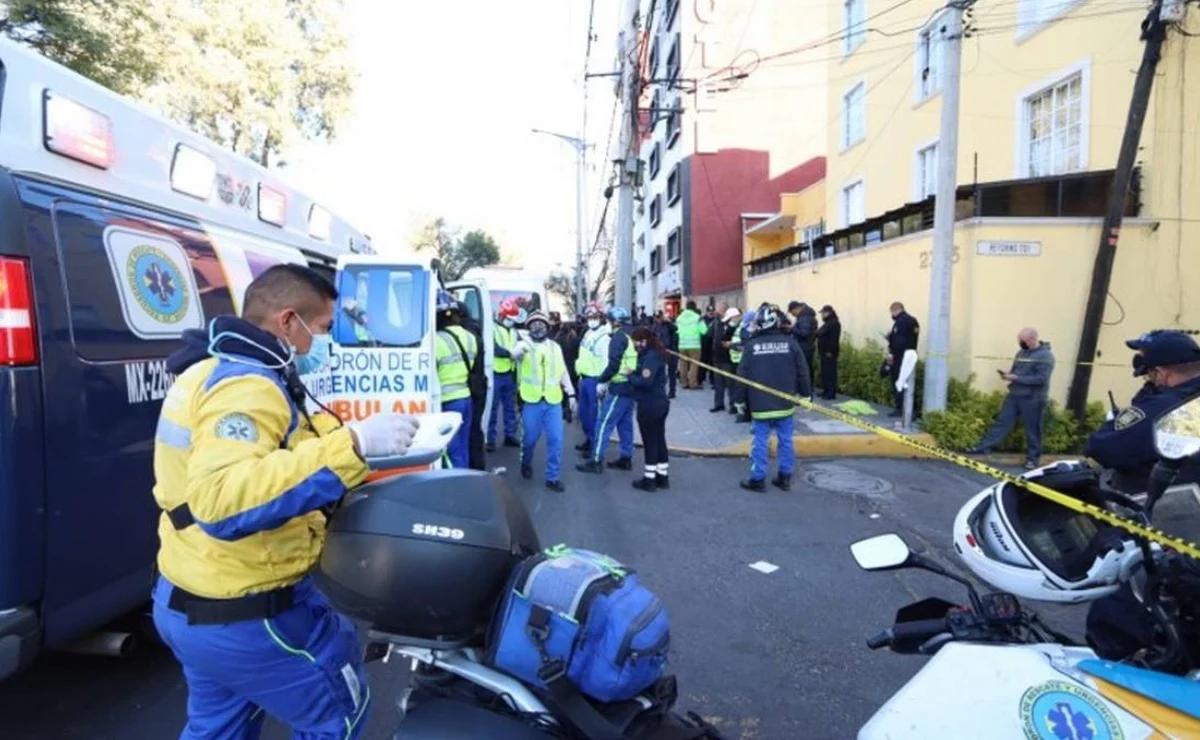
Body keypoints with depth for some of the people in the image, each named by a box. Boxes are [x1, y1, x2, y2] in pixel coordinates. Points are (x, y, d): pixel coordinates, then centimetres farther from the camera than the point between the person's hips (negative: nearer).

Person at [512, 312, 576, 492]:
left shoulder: (555, 347, 13)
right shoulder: (524, 344, 1)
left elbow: (563, 372, 16)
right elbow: (515, 354, -23)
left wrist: (571, 394, 8)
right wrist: (521, 350, -48)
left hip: (553, 401, 3)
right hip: (532, 400, -3)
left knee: (556, 439, -1)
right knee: (530, 438, 7)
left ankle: (552, 477, 10)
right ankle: (526, 464, 37)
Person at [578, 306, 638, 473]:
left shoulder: (619, 337, -13)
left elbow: (614, 365, -20)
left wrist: (601, 381, -9)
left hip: (619, 387, -9)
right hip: (631, 385, 9)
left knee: (604, 424, -5)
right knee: (625, 423, 14)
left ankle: (596, 461, -3)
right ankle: (626, 458, 19)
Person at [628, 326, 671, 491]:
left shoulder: (650, 357, -20)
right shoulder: (655, 354, 11)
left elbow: (645, 382, -29)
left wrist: (630, 376, -14)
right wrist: (634, 373, -2)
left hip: (649, 406, -10)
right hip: (660, 403, 10)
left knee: (650, 443, 0)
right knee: (659, 440, 15)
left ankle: (649, 479, 9)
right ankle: (662, 476, 24)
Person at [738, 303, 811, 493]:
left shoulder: (752, 345, -7)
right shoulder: (790, 342, -5)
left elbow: (742, 375, -4)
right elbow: (802, 372, -1)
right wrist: (805, 394, 12)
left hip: (760, 405, -1)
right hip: (785, 404, 2)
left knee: (760, 441, 5)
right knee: (786, 441, 12)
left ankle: (758, 479, 10)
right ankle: (785, 478, 18)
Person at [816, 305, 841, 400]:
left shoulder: (834, 323, -13)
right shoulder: (827, 323, 18)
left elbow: (834, 338, -20)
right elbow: (819, 334, 20)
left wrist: (830, 351, -23)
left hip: (829, 352, -10)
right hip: (824, 352, 10)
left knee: (830, 372, -8)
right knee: (824, 372, 13)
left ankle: (831, 393, -7)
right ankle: (826, 391, 19)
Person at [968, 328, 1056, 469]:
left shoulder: (1045, 356, -15)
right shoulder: (1022, 352, 10)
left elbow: (1041, 379, -23)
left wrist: (1016, 378, -23)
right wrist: (1008, 374, -4)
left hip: (1033, 399, -7)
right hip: (1014, 395, 7)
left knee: (1032, 430, 5)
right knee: (1002, 421, 7)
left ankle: (1032, 458, 18)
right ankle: (984, 447, 9)